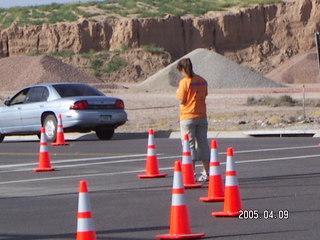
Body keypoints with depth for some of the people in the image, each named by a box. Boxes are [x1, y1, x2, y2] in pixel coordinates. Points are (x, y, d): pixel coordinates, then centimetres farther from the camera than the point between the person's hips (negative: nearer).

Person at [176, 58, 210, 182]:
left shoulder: (184, 82, -13)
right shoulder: (202, 81, 4)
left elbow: (182, 100, -13)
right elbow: (204, 96, 10)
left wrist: (178, 93, 6)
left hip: (187, 117, -5)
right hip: (202, 116, 5)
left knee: (189, 144, 1)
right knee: (203, 143, 10)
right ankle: (206, 173, 11)